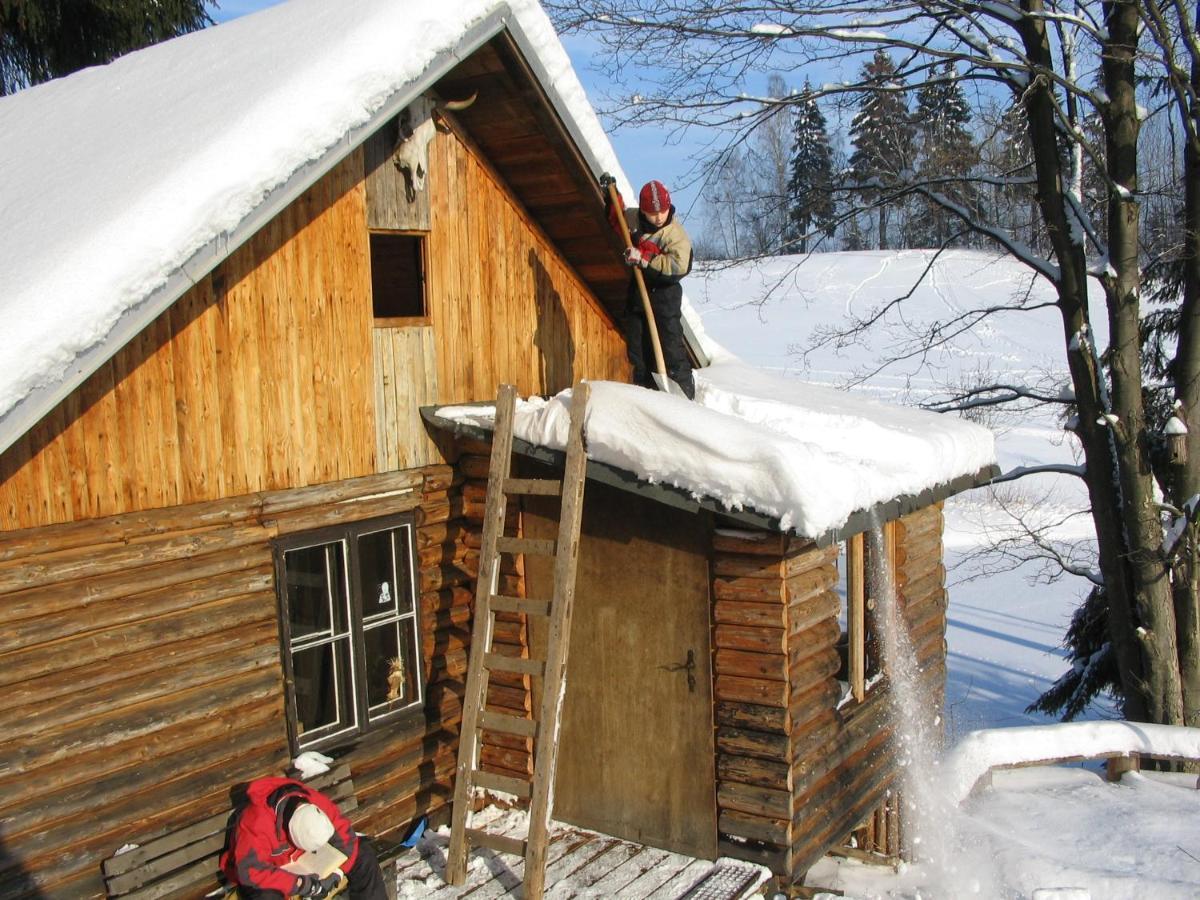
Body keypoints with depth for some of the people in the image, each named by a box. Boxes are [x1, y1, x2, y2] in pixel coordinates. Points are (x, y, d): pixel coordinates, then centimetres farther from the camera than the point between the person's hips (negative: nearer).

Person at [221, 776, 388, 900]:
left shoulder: (319, 803, -23)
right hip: (268, 869, -5)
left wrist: (335, 873, -27)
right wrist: (300, 884, -41)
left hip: (303, 860, 5)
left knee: (363, 852, -7)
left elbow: (346, 837, -13)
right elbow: (250, 871, -41)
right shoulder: (257, 823, -38)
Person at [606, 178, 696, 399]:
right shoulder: (633, 219, 0)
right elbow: (616, 219, 23)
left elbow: (679, 266, -30)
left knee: (671, 346, -8)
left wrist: (644, 258, -31)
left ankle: (684, 396, -4)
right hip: (638, 289, 6)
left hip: (664, 292, -6)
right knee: (638, 348, 10)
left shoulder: (676, 233, -17)